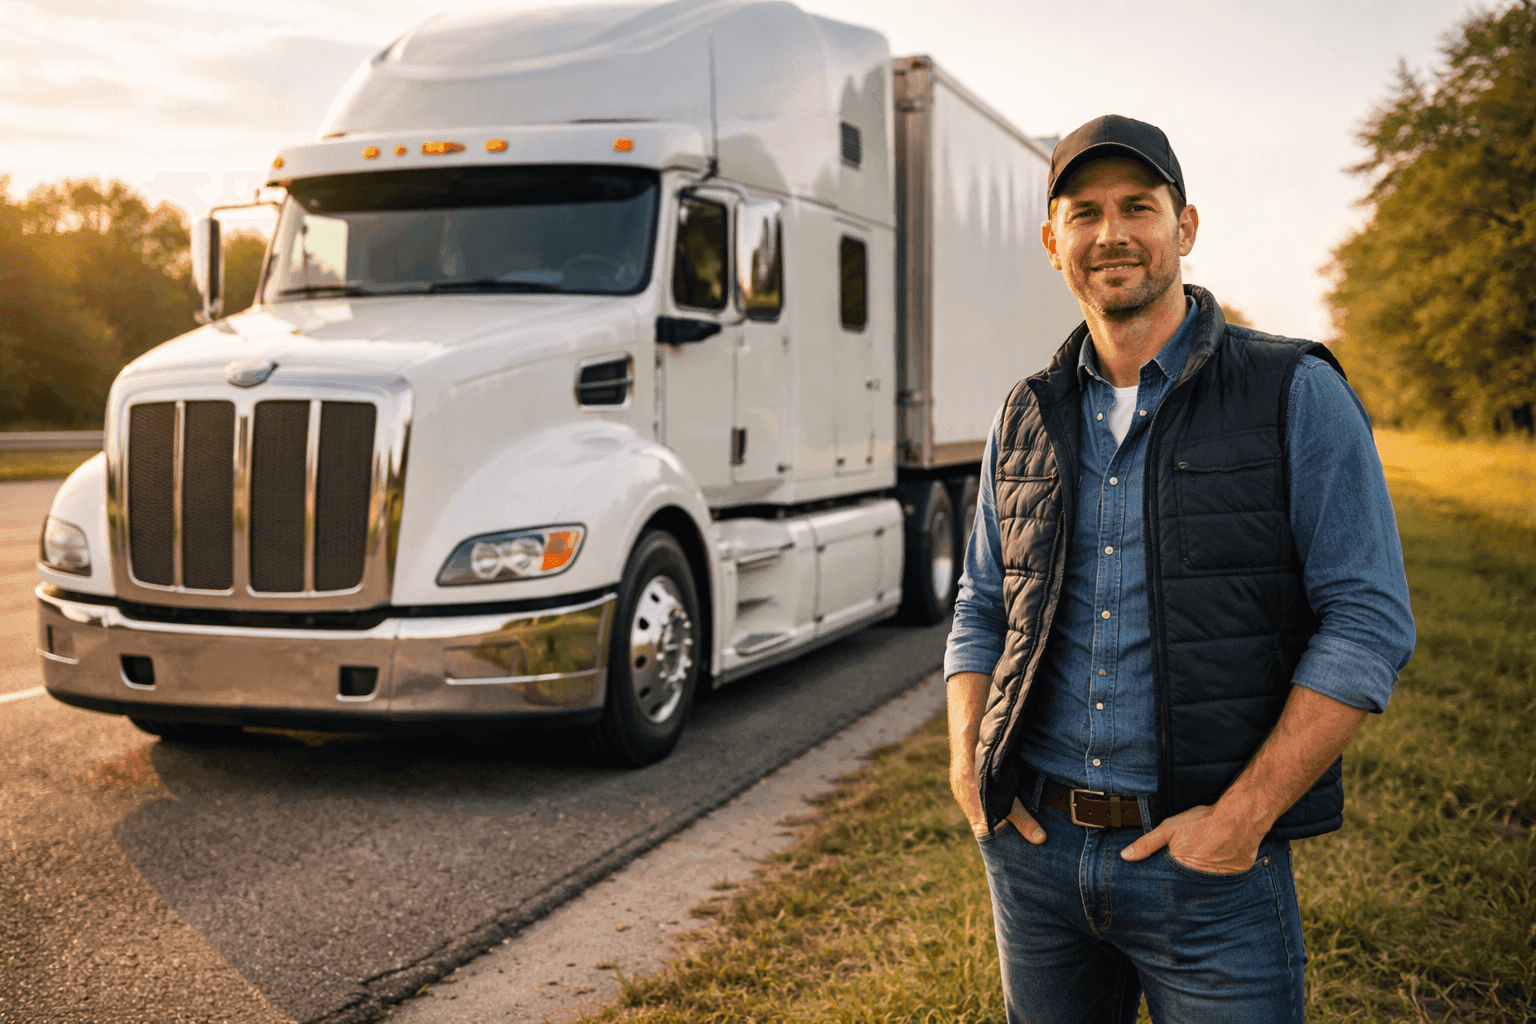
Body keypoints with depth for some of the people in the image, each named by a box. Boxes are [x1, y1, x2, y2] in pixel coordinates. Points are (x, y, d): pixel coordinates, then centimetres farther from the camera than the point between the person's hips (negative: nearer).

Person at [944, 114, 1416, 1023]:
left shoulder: (1296, 396, -5)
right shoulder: (1029, 420, 8)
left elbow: (1370, 623, -9)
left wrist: (1245, 814, -15)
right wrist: (967, 761, 0)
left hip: (1207, 866, -4)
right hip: (1033, 852, 4)